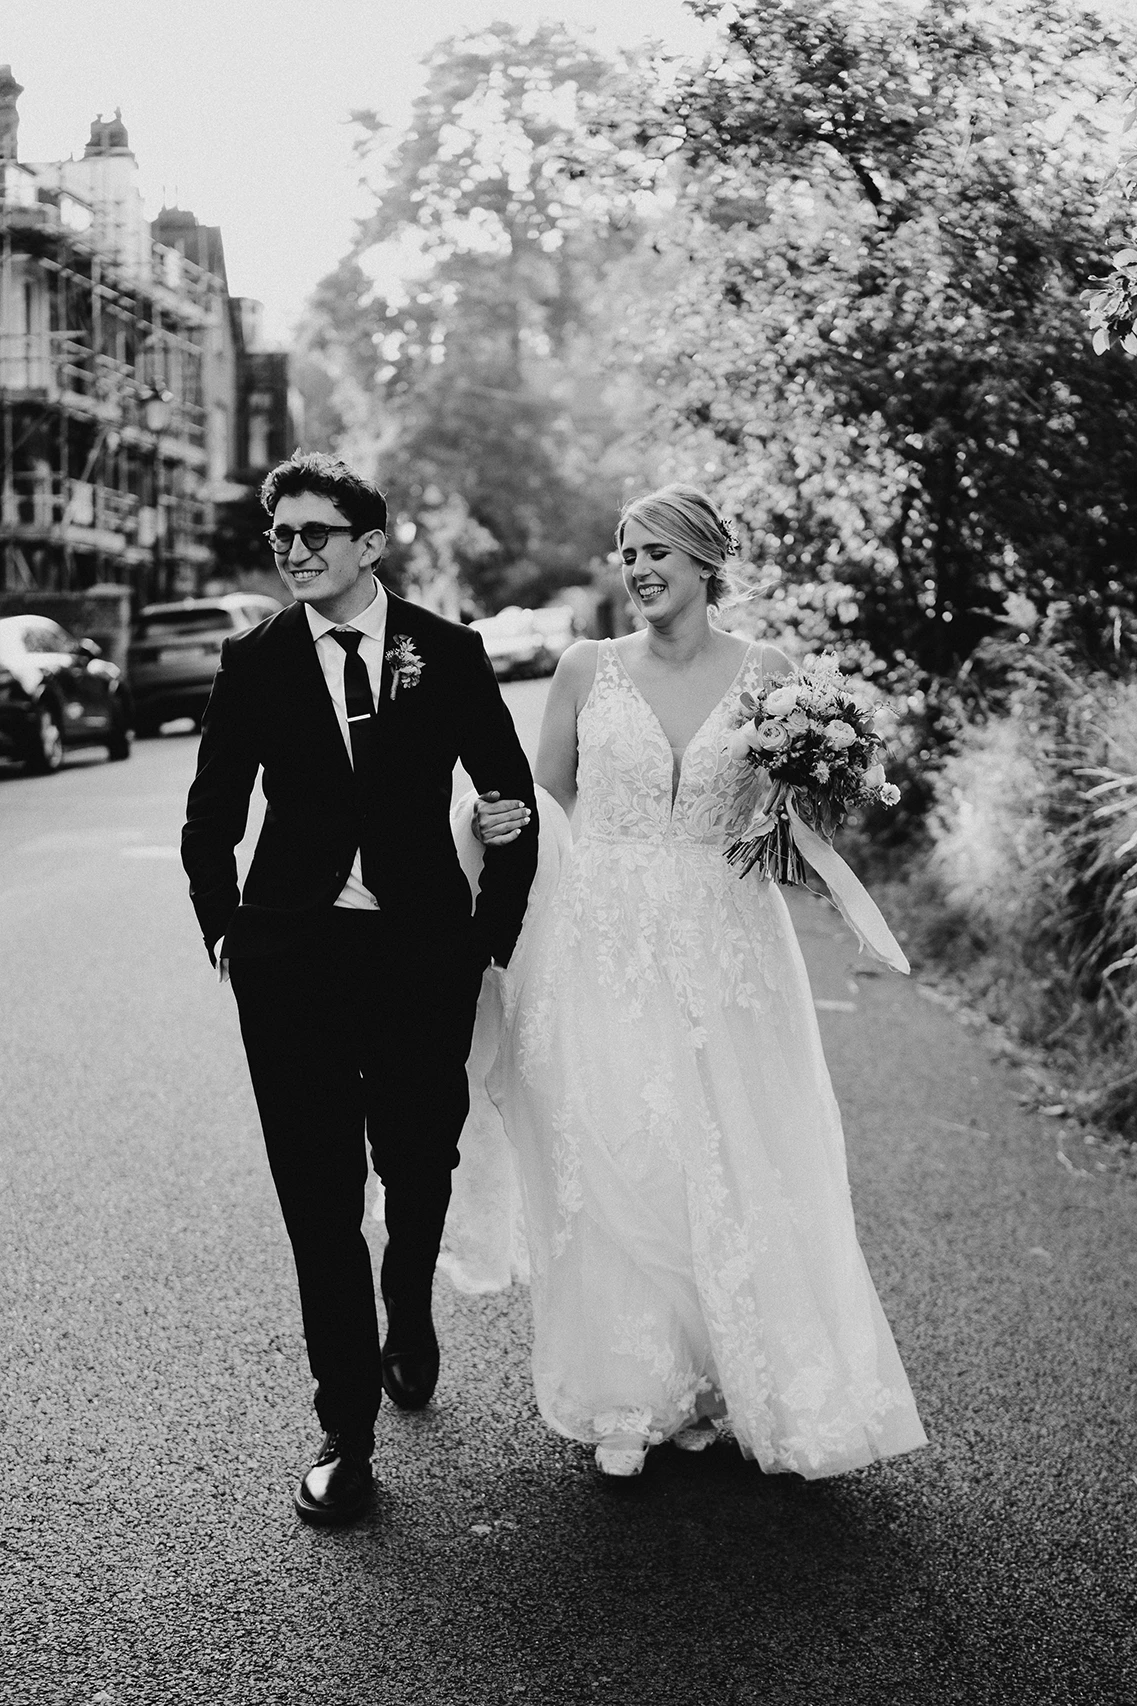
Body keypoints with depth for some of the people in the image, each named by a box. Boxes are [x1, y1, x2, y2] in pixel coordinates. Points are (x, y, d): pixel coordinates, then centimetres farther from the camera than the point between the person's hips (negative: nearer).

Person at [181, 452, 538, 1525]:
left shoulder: (447, 654, 0)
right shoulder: (253, 661, 1)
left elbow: (513, 797, 7)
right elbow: (211, 817, 10)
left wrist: (494, 931, 5)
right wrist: (223, 929, 4)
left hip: (424, 954, 0)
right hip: (292, 956, 0)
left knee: (421, 1168, 14)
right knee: (319, 1196, 1)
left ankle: (408, 1315, 48)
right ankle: (346, 1429, 13)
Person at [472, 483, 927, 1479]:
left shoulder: (764, 674, 1)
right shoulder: (588, 668, 2)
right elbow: (546, 793, 14)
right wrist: (504, 823, -5)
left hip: (724, 950, 0)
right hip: (605, 949, 0)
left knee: (732, 1164, 4)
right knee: (609, 1166, 3)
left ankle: (718, 1383, 23)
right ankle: (626, 1395, 19)